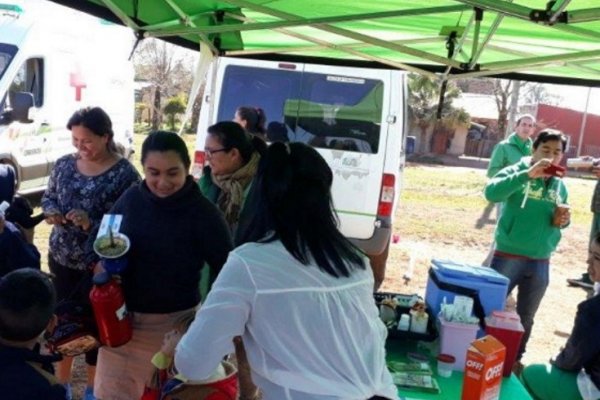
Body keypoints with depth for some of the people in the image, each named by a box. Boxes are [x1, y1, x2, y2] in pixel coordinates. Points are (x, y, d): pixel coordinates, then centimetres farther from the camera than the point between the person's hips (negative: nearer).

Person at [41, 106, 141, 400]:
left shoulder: (124, 173, -15)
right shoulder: (64, 164, 1)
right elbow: (48, 197, 14)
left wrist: (91, 224, -28)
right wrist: (51, 211, -9)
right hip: (62, 259, 5)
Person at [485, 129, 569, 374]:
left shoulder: (559, 185, 7)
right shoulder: (517, 172, -8)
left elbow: (559, 218, 18)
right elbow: (491, 193, -27)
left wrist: (563, 222, -5)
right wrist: (527, 174, -33)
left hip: (541, 262, 5)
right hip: (508, 255, -5)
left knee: (526, 317, 18)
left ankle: (515, 359, 35)